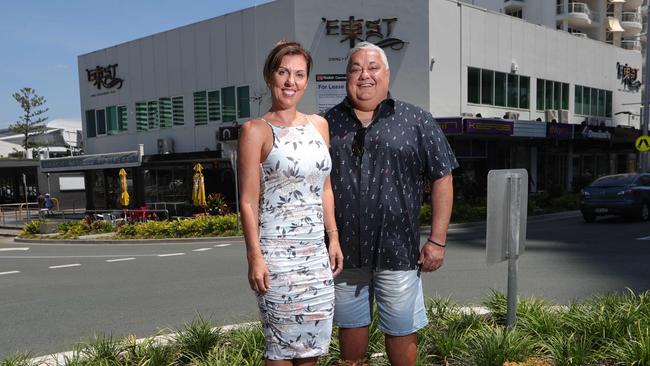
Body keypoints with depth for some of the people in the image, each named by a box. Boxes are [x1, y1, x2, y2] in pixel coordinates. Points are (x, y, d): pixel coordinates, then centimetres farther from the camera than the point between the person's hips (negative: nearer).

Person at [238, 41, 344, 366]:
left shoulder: (319, 125, 11)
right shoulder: (256, 130, -5)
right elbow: (248, 201, -8)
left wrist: (333, 238, 11)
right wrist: (255, 257, -13)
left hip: (316, 253, 6)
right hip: (277, 254, -5)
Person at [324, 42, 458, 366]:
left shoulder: (416, 121, 1)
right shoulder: (328, 124, 6)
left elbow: (442, 179, 0)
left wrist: (437, 240, -5)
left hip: (397, 250, -2)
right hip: (343, 251, 2)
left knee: (401, 331, 10)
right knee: (350, 326, 17)